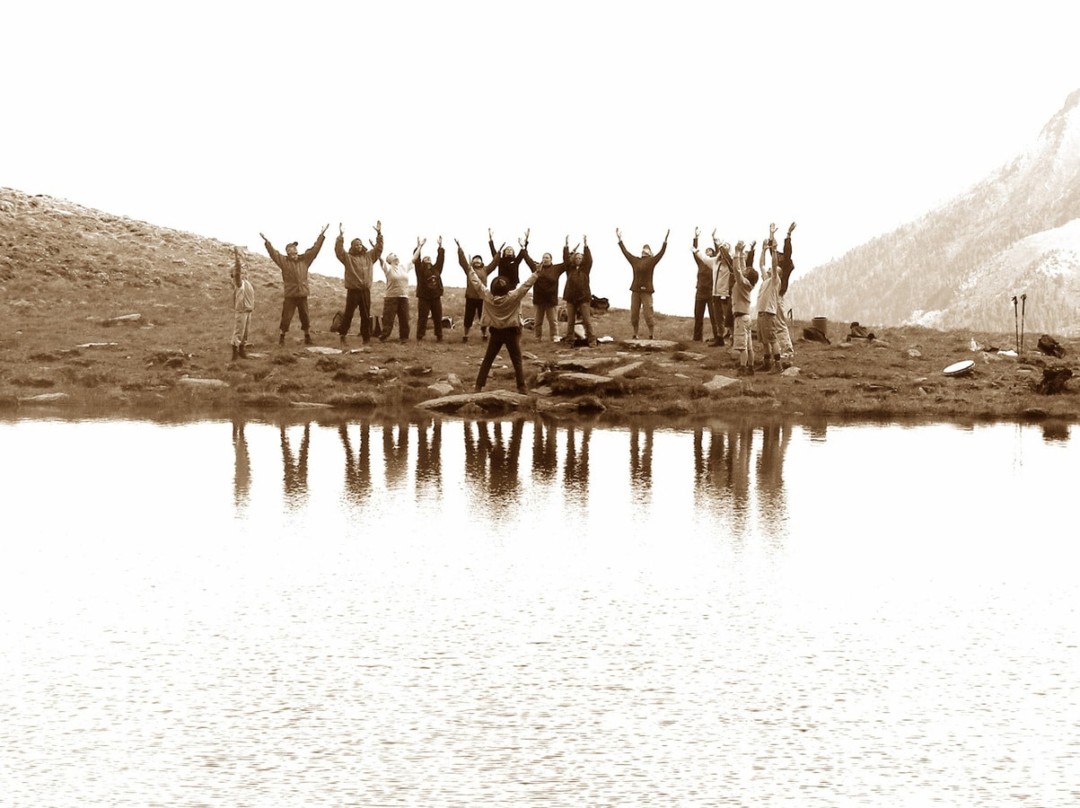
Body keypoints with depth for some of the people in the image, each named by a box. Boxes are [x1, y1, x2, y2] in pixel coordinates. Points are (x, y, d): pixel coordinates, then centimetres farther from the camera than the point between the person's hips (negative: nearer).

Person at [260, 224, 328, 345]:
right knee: (286, 318, 0)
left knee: (305, 317, 9)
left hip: (302, 294, 3)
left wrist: (321, 235, 5)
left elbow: (315, 249, 8)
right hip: (289, 295, -3)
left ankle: (307, 338, 21)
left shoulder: (304, 259, 7)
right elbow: (273, 253, -9)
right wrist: (266, 242, -20)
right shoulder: (283, 261, -1)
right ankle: (282, 338, 12)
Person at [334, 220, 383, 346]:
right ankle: (342, 335, 6)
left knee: (366, 316, 6)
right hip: (353, 290, -4)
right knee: (348, 314, -2)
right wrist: (341, 236, -21)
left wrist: (379, 234, 4)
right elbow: (338, 250, -13)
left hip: (365, 290, 4)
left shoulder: (369, 256, 13)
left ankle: (366, 338, 12)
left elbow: (379, 248, 14)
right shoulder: (348, 257, 1)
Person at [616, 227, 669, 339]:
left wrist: (665, 240, -19)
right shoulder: (635, 260, 11)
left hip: (646, 291, -4)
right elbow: (625, 251, 16)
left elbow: (661, 252, -9)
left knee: (648, 315, -5)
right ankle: (635, 336, 14)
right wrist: (620, 239, 18)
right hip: (635, 290, 4)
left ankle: (651, 336, 1)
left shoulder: (652, 261, 1)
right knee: (634, 314, 5)